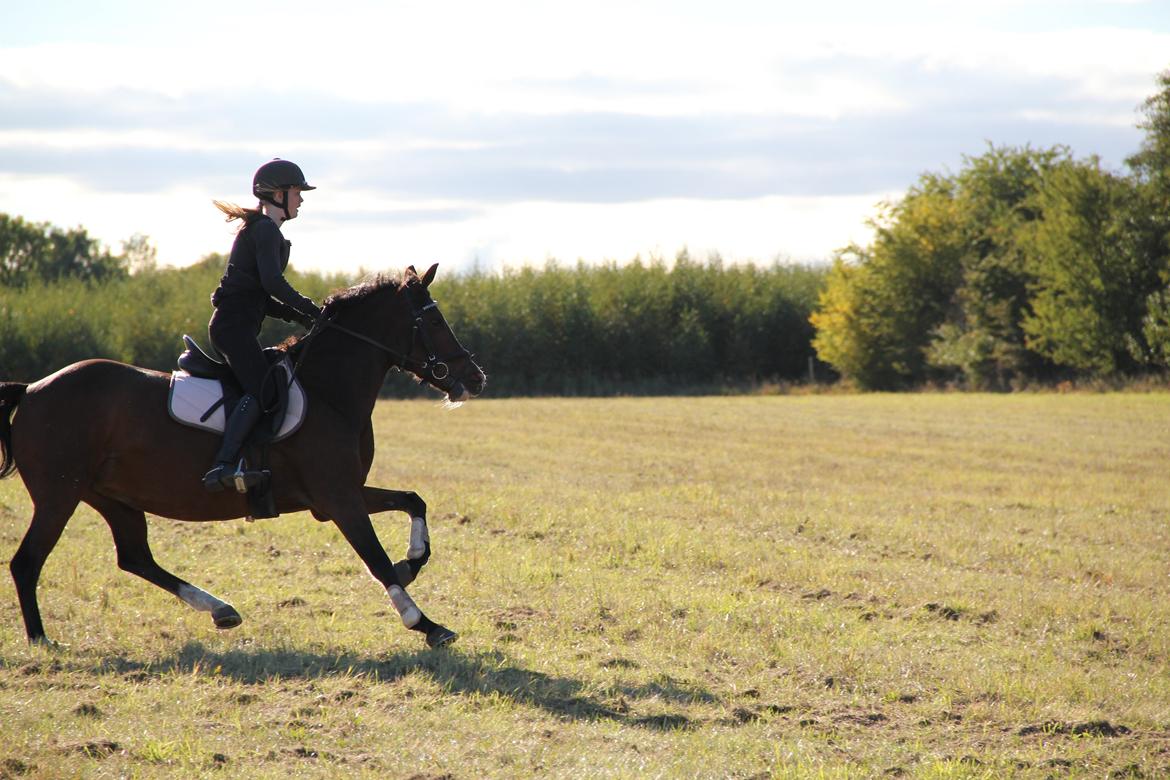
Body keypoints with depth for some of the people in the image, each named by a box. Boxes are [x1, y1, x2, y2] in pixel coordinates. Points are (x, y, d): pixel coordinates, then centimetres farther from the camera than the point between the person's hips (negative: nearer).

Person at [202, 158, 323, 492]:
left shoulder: (258, 230, 25)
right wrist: (311, 310, -11)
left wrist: (298, 315, 14)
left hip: (232, 324, 11)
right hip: (235, 324, -11)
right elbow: (273, 282, -20)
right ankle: (222, 467, -40)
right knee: (262, 389, -25)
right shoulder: (266, 230, -6)